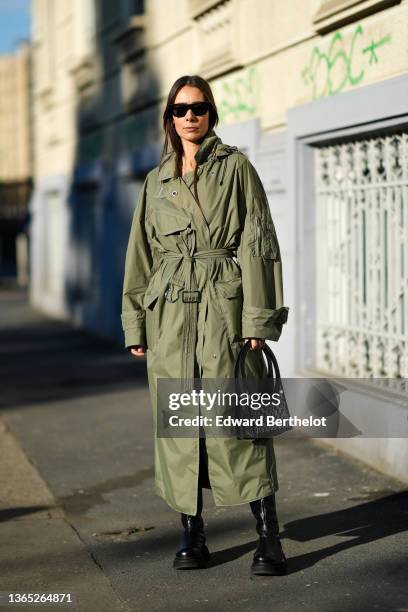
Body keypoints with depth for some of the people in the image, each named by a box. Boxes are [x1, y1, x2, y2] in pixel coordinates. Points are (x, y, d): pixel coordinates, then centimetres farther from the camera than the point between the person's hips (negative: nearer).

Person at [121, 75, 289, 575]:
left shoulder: (236, 167, 3)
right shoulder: (156, 180, 14)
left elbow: (258, 243, -2)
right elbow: (142, 254, 16)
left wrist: (258, 318, -9)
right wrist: (135, 324, 11)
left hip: (223, 307, -4)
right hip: (169, 312, 4)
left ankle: (268, 538, -1)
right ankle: (192, 536, 14)